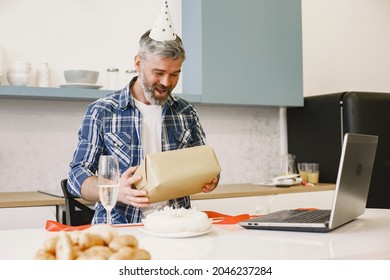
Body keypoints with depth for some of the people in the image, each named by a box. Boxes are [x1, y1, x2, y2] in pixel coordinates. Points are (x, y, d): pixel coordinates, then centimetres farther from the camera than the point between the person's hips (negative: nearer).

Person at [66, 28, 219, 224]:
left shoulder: (186, 112, 10)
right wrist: (116, 191, -21)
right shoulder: (101, 112, 1)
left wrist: (209, 182, -6)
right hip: (119, 228, -2)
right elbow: (77, 175, -1)